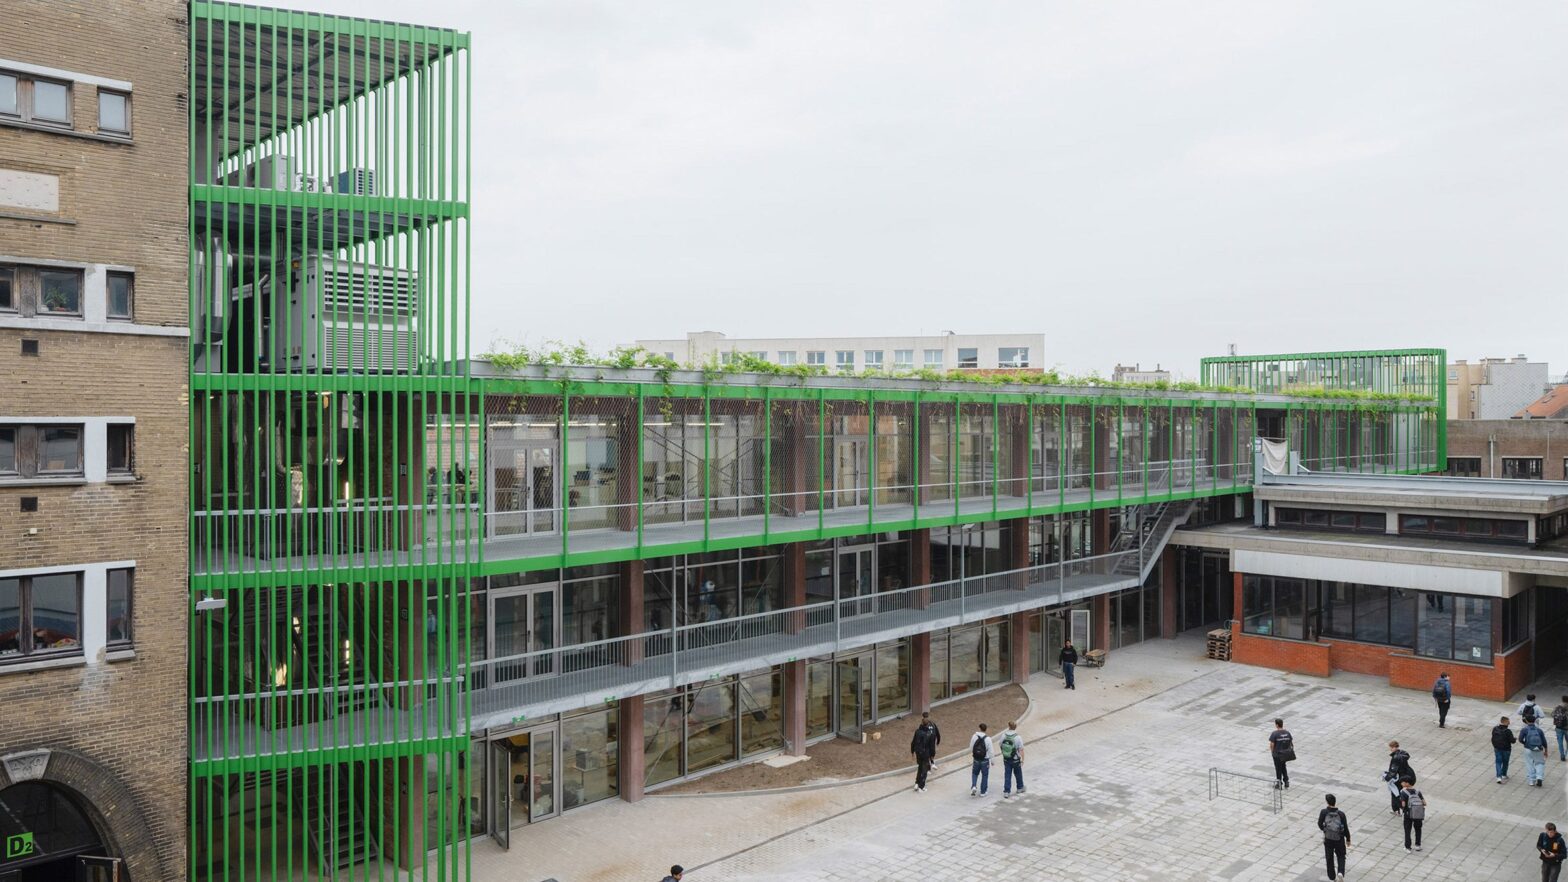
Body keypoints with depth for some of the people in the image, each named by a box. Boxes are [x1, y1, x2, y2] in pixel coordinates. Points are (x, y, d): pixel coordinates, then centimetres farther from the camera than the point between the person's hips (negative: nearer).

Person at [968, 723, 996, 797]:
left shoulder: (974, 736, -10)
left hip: (976, 760, 2)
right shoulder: (987, 739, -17)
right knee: (984, 775, 15)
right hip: (985, 760, -2)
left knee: (975, 774, 22)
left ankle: (973, 786, 1)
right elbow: (991, 751, -13)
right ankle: (982, 792, 20)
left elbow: (971, 748, 0)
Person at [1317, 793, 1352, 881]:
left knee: (1329, 858, 15)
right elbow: (1346, 828, -9)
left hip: (1328, 839, 0)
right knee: (1341, 856, 21)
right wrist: (1348, 839, 7)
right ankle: (1341, 872, -2)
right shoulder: (1341, 814, -15)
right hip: (1339, 839, 0)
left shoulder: (1324, 812, -16)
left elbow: (1320, 824, -10)